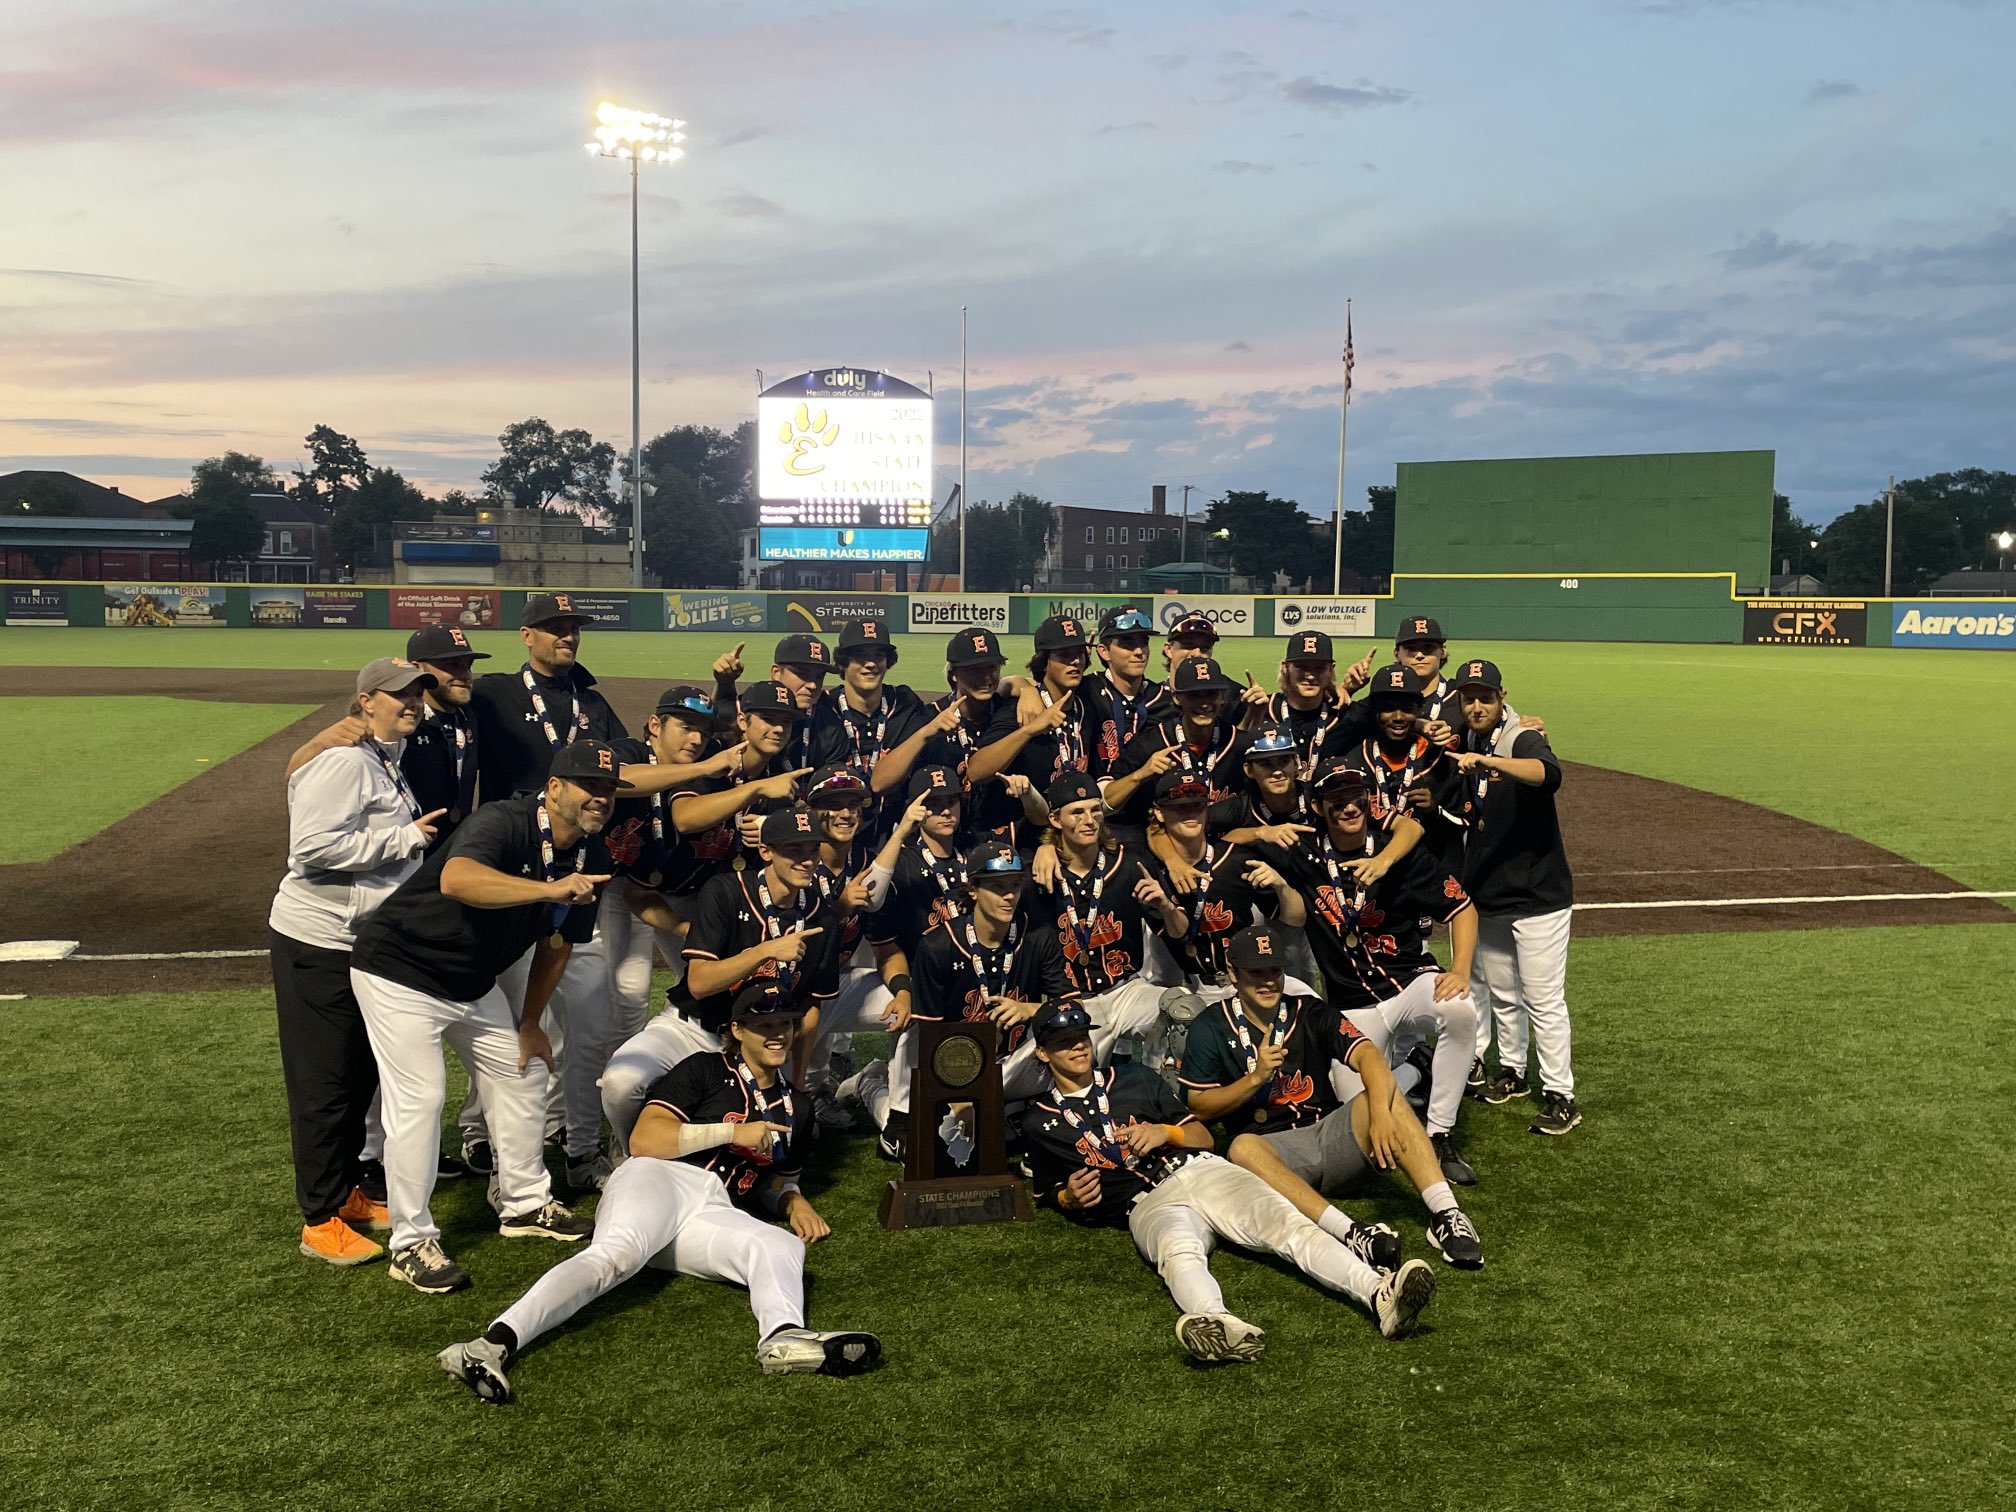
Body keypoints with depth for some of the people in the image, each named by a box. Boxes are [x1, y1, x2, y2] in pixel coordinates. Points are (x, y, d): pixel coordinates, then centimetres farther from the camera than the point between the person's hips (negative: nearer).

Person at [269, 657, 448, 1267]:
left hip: (366, 944, 10)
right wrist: (405, 838, -22)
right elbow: (313, 848, -28)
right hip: (319, 946, -10)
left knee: (361, 1076, 19)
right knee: (325, 1085, 0)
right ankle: (320, 1222, 12)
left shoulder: (388, 763, 13)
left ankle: (348, 1193, 34)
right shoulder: (345, 762, -18)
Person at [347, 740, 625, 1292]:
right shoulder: (504, 822, -29)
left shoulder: (592, 859, -5)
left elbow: (556, 945, 8)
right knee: (419, 1099, -11)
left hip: (475, 985, 9)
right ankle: (411, 1243, 3)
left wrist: (529, 1024, 12)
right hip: (400, 972, -8)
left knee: (525, 1072, 14)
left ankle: (524, 1202, 32)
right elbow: (456, 879, -51)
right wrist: (550, 888, -58)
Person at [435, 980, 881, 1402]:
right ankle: (496, 1342, -56)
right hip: (659, 1179, -4)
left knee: (783, 1245, -28)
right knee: (618, 1252, -37)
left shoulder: (794, 1106, 28)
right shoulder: (706, 1069, 10)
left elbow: (776, 1179, 38)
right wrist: (733, 1132, -6)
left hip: (712, 1215, 4)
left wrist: (794, 1201, 13)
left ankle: (784, 1339, -61)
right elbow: (642, 1141, -2)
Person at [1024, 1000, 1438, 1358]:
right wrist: (1070, 1198, -1)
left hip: (1202, 1170, 4)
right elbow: (1051, 1193, 23)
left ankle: (1379, 1294, -48)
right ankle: (1219, 1326, -72)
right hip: (1149, 1203, -3)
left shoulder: (1134, 1078, 23)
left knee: (1287, 1225, -26)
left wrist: (1166, 1132, 0)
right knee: (1179, 1252, -40)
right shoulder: (1039, 1124, 16)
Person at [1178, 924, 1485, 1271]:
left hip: (1330, 1135, 2)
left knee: (1384, 1096, -22)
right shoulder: (1211, 1028, 2)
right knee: (1242, 1149, -36)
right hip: (1273, 1151, -2)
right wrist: (1256, 1077, -14)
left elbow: (1368, 1055, -13)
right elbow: (1199, 1107, -1)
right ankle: (1350, 1234, -50)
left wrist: (1379, 1114, -32)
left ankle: (1445, 1213, -33)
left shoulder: (1310, 1012, 4)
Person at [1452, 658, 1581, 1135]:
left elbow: (1549, 773, -38)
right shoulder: (1461, 748, 6)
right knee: (1499, 992, 17)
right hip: (1486, 896, 6)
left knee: (1543, 998, -3)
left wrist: (1487, 760, -50)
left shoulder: (1523, 740, -13)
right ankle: (1511, 1072, 33)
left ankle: (1560, 1096, 4)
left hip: (1538, 894, -6)